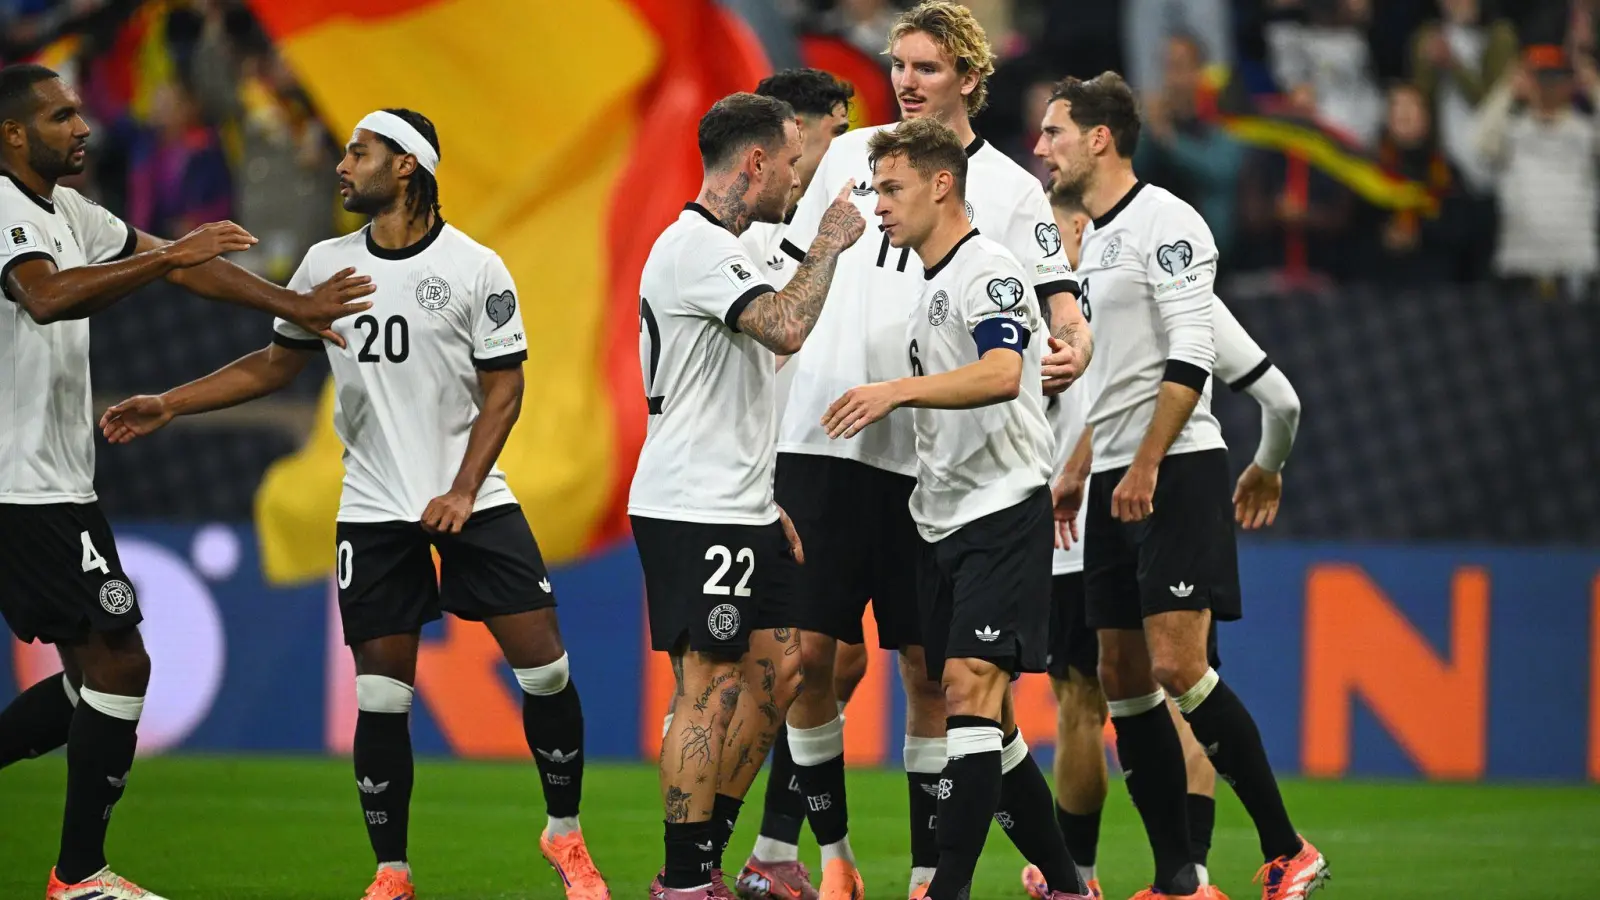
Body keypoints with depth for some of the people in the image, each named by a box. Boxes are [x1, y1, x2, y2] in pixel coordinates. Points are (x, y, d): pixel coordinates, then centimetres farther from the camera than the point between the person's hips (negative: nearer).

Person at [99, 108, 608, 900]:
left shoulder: (474, 268, -6)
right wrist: (167, 406, 9)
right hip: (374, 509, 2)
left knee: (543, 663, -6)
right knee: (380, 698, -3)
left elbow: (503, 389, -5)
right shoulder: (326, 264, 5)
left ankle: (564, 835, 14)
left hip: (472, 503, -2)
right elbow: (276, 364, 16)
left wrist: (462, 491, -16)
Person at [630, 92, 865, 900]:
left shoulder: (720, 248, 18)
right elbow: (786, 329, -31)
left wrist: (769, 504, 22)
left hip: (737, 509, 10)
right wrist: (829, 244, -17)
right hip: (692, 512, -10)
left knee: (776, 668, 11)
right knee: (709, 688, -8)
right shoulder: (694, 248, -16)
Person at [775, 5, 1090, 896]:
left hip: (929, 455, -2)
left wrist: (1075, 348, -23)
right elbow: (797, 278, 20)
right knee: (807, 652, -1)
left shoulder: (1011, 190, 3)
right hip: (821, 442, 2)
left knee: (929, 669, 1)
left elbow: (1057, 301, -3)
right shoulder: (851, 155, 11)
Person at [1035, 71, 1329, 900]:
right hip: (1114, 483, 9)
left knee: (1177, 667, -17)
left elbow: (1191, 355, -17)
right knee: (1123, 680, 3)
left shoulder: (1164, 223, -9)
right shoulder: (1091, 239, 18)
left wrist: (1147, 465, -20)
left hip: (1174, 471, -9)